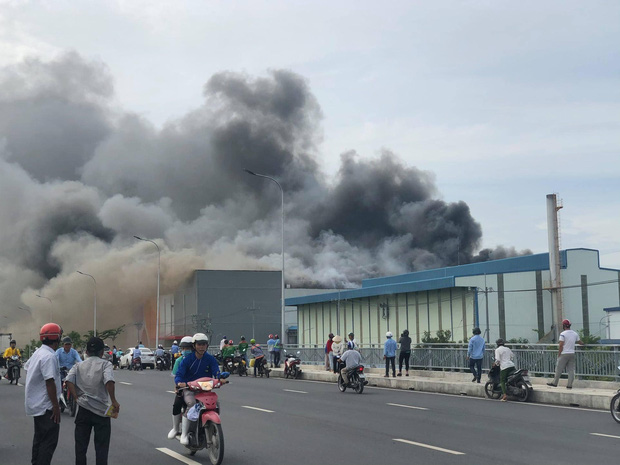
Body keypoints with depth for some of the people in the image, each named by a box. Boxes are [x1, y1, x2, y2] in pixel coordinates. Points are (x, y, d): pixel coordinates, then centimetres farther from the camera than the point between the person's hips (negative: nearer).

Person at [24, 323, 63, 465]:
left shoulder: (37, 353, 9)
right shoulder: (49, 356, -21)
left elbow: (27, 367, 22)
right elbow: (50, 382, -24)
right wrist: (56, 406, -20)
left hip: (36, 404, 10)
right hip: (46, 405, -10)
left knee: (39, 437, 19)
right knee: (49, 441, -6)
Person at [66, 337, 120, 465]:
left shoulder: (78, 366, 8)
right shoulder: (105, 364, -2)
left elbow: (69, 381, -9)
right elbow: (109, 381, -20)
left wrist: (77, 398, -6)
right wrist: (114, 401, -14)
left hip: (83, 410, 3)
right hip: (102, 411, -3)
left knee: (80, 445, 11)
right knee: (101, 447, 3)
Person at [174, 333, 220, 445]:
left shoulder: (210, 359, 3)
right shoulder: (187, 359, -4)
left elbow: (216, 373, -6)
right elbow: (179, 375, -10)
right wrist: (180, 382, -34)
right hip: (189, 389, -3)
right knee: (192, 404, -31)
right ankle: (184, 434, -23)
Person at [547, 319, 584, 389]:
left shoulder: (563, 334, -10)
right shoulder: (575, 334, 8)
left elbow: (561, 345, -13)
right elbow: (580, 342, 20)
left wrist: (559, 354, -6)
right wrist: (582, 343, 43)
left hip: (564, 354, -5)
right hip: (572, 354, 5)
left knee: (559, 369, 2)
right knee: (571, 370, 6)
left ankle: (554, 383, 8)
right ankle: (569, 385, 2)